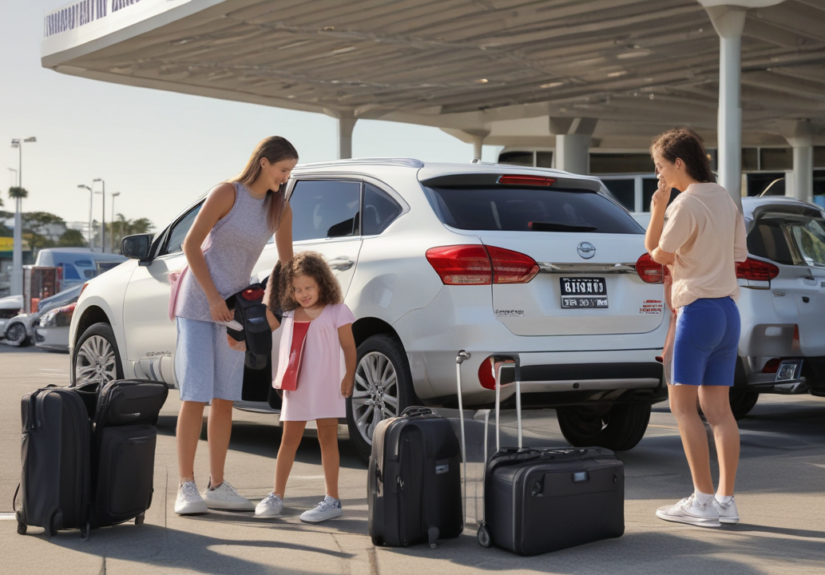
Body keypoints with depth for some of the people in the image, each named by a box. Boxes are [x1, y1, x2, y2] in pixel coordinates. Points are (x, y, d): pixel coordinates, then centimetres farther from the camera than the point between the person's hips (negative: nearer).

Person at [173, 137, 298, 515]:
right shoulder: (227, 193, -13)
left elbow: (287, 263, 12)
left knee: (224, 400, 5)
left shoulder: (280, 209, 3)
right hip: (198, 302, -5)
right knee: (195, 397, -9)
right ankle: (186, 487, -5)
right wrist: (214, 299, -16)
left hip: (233, 306, 5)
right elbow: (191, 244, -12)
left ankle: (217, 487, 11)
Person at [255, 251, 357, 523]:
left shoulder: (337, 312, -3)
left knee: (327, 439, -1)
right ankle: (276, 496, 15)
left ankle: (332, 500, 3)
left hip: (326, 387, -5)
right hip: (295, 386, 5)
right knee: (289, 439, 9)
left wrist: (348, 378, -8)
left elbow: (349, 348, -2)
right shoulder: (290, 315, 10)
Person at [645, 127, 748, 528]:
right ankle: (725, 499, 9)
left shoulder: (686, 204, -13)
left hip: (697, 310, -8)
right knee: (718, 408, 9)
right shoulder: (725, 199, 13)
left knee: (683, 405, -2)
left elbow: (655, 251, -8)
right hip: (728, 310, 8)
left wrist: (658, 207, -2)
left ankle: (703, 500, -4)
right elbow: (739, 255, 16)